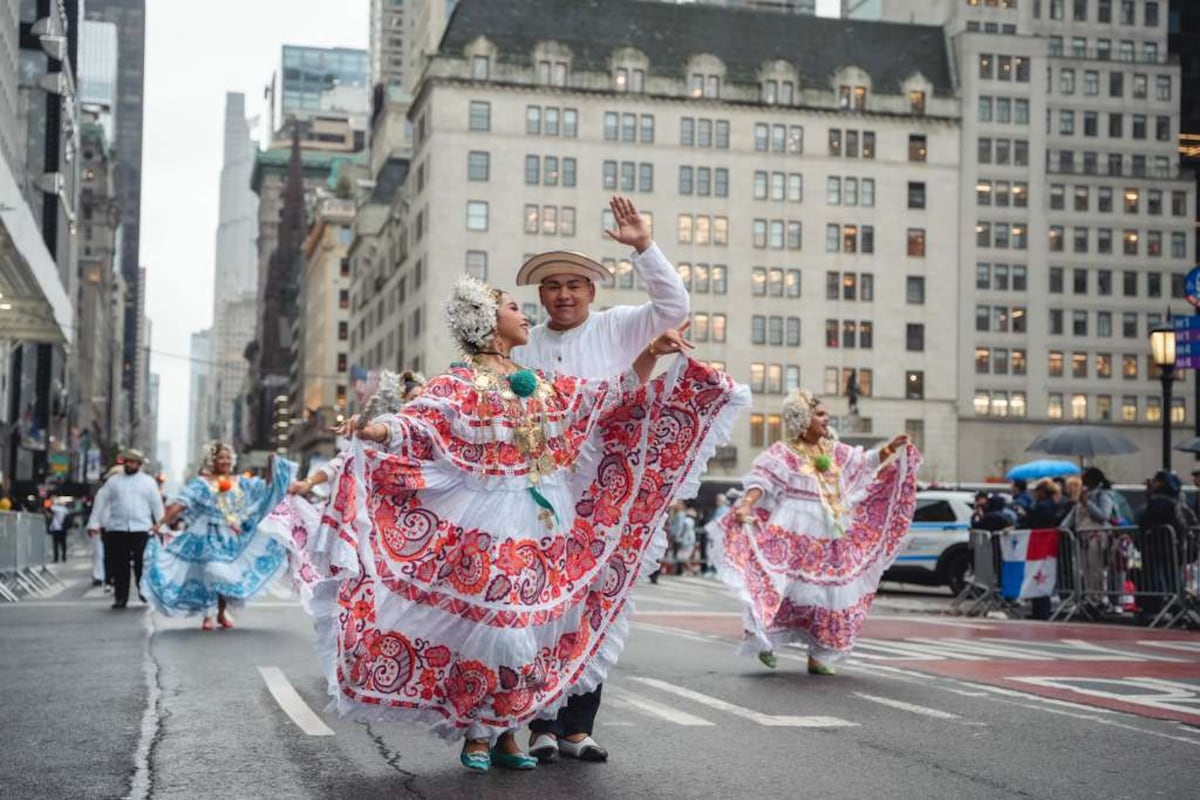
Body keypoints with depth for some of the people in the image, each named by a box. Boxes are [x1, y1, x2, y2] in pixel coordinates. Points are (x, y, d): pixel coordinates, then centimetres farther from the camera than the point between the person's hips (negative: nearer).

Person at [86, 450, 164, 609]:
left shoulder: (148, 482, 10)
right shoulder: (113, 481, 12)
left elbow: (157, 505, 9)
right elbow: (101, 501, 10)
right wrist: (94, 523, 4)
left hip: (141, 529, -1)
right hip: (117, 529, 1)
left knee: (142, 562, -6)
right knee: (119, 565, 1)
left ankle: (144, 591, 12)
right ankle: (120, 597, 8)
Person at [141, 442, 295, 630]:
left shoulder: (240, 482, 9)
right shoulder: (202, 483, -4)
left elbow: (266, 488, 10)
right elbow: (181, 502, -13)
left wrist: (273, 464, -1)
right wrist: (162, 522, -24)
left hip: (233, 536, 4)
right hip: (210, 536, -4)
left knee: (228, 574, 8)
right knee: (210, 572, -12)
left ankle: (222, 612, 24)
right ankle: (207, 616, -2)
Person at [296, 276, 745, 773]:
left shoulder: (548, 387, 16)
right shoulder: (457, 386, -2)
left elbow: (617, 397, 19)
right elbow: (416, 425, -16)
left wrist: (652, 354, 8)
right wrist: (371, 431, -35)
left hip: (539, 529, 6)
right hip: (485, 528, -6)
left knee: (529, 628, 6)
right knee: (486, 626, -8)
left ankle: (505, 734, 17)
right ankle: (476, 735, 8)